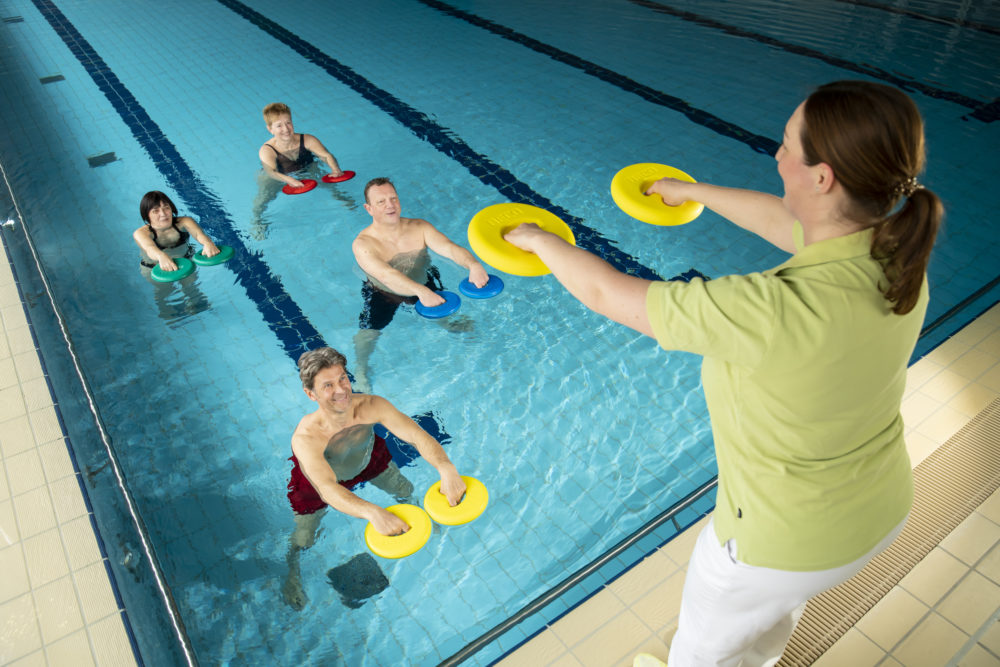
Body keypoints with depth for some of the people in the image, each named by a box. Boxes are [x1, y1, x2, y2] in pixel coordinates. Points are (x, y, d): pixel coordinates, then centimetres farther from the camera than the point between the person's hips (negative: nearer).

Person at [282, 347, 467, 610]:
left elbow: (417, 435, -40)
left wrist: (446, 467, -59)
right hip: (318, 478, -3)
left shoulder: (371, 406, -37)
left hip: (368, 458, 3)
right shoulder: (305, 438, -45)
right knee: (302, 540, 9)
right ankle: (292, 571, 46)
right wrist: (373, 512, -72)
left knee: (405, 490, 19)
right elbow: (328, 490, -54)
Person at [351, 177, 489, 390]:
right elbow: (387, 275, -41)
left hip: (426, 286, 3)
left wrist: (473, 265, -50)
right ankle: (361, 369, 20)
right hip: (383, 295, -3)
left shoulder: (420, 228, -13)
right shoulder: (363, 244, -25)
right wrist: (421, 292, -59)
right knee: (367, 334, -11)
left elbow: (449, 247, -27)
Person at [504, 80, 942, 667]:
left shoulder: (774, 311, -41)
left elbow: (606, 293, -30)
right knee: (781, 606, 41)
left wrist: (542, 239, -10)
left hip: (785, 539, -7)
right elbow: (778, 218, 3)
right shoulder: (897, 254, -16)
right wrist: (694, 191, 17)